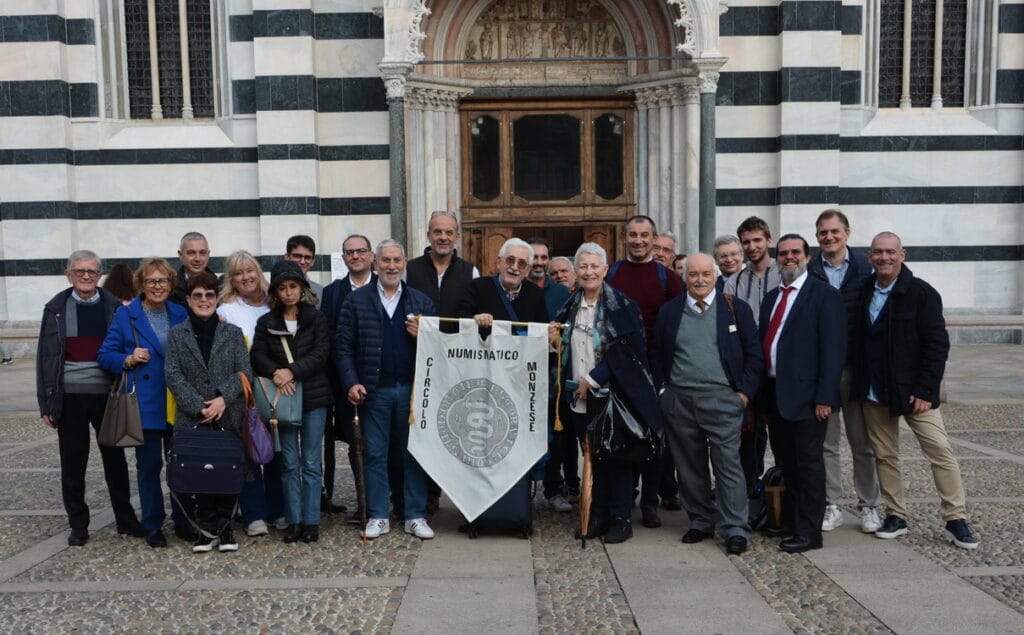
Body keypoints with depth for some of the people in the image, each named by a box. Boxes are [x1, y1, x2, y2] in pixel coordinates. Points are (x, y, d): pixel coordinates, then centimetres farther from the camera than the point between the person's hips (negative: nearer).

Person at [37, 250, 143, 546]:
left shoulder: (114, 307, 0)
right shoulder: (56, 308, 2)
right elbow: (45, 356, 4)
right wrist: (46, 402, 0)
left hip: (106, 394, 0)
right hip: (69, 397, 0)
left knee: (115, 458, 9)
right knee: (73, 463, 9)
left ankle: (125, 519, 22)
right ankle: (78, 524, 22)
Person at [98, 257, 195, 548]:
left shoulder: (181, 314, 9)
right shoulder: (125, 315, 0)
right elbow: (106, 355, 1)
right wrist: (128, 360, -16)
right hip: (145, 403, -2)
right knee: (149, 466, 6)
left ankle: (183, 521, 21)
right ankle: (153, 526, 19)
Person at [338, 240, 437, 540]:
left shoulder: (421, 301, 9)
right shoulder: (357, 300, 4)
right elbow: (343, 346, 1)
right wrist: (351, 383, -8)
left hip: (412, 388, 1)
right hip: (374, 390, -1)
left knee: (414, 453, 6)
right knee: (375, 455, 6)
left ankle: (416, 516, 16)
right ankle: (377, 516, 18)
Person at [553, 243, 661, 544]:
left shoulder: (623, 305, -6)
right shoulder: (569, 307, 9)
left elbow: (632, 351, -12)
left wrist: (593, 378, -14)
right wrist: (553, 340, -3)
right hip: (581, 398, 5)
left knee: (616, 456, 3)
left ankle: (621, 518, 15)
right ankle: (598, 515, 22)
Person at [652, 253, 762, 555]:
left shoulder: (736, 309, 3)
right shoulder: (669, 312, 9)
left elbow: (754, 354, 3)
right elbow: (657, 355, 13)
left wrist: (745, 391, -4)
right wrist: (662, 389, 4)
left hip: (722, 400, -2)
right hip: (679, 402, 3)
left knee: (728, 464, -4)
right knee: (690, 466, 9)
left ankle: (735, 530, 4)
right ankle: (701, 522, 23)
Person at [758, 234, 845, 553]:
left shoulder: (824, 295, -6)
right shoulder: (771, 298, 15)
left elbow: (833, 348, -13)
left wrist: (825, 396, -18)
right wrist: (762, 391, 8)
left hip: (806, 395, -7)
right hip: (774, 393, 7)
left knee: (808, 463, 1)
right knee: (785, 463, 15)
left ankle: (808, 533, 10)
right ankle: (791, 522, 28)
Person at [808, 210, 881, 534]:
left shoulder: (864, 267, 2)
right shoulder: (808, 270, 1)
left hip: (856, 366, 0)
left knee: (863, 442, 8)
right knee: (826, 442, 7)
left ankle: (868, 506, 22)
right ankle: (832, 506, 19)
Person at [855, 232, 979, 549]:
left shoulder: (921, 293, -8)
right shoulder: (864, 292, 6)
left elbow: (937, 344, -11)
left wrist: (925, 390, -16)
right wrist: (861, 384, 3)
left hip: (913, 392, -4)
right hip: (874, 393, 4)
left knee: (940, 452, -4)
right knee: (884, 455, 10)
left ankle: (956, 520, 8)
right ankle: (895, 516, 21)